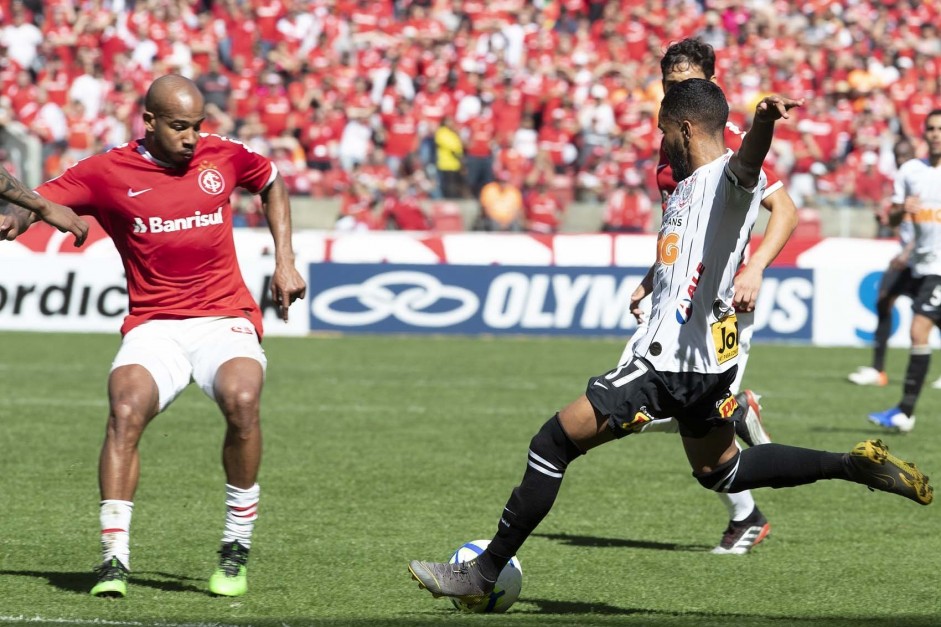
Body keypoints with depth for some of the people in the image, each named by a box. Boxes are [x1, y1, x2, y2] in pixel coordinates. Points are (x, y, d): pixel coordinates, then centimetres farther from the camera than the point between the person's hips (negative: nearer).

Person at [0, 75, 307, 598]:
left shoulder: (223, 157, 5)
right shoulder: (108, 172, -1)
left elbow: (273, 182, 24)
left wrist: (285, 261, 17)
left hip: (225, 319, 1)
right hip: (152, 325, 0)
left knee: (241, 400, -29)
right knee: (126, 409, -29)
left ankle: (238, 548, -11)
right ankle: (115, 559, -22)